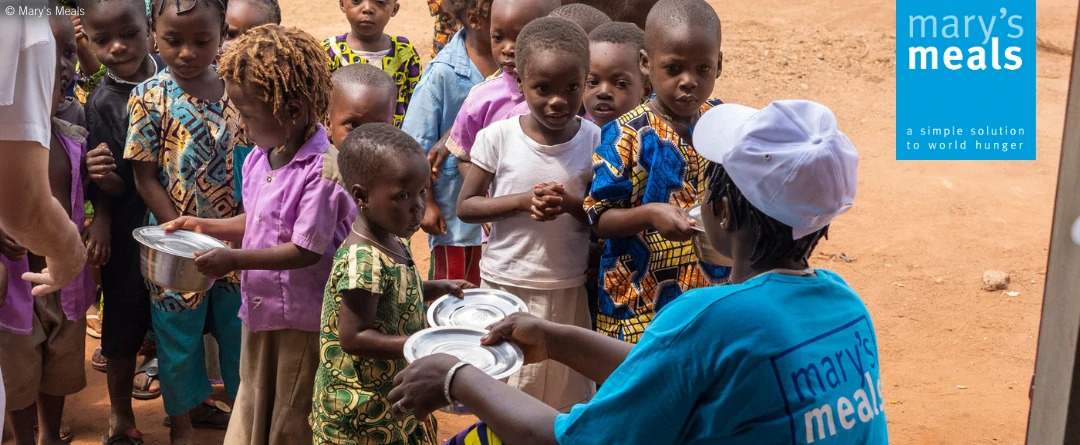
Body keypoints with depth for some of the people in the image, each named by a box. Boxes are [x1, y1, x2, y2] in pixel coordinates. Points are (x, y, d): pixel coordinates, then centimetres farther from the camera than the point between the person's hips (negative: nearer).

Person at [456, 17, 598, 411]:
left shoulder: (594, 140, -7)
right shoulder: (497, 137, -10)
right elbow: (465, 207, -5)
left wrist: (571, 204, -21)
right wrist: (523, 201, -20)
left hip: (569, 289, 1)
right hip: (505, 285, -1)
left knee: (565, 390, 13)